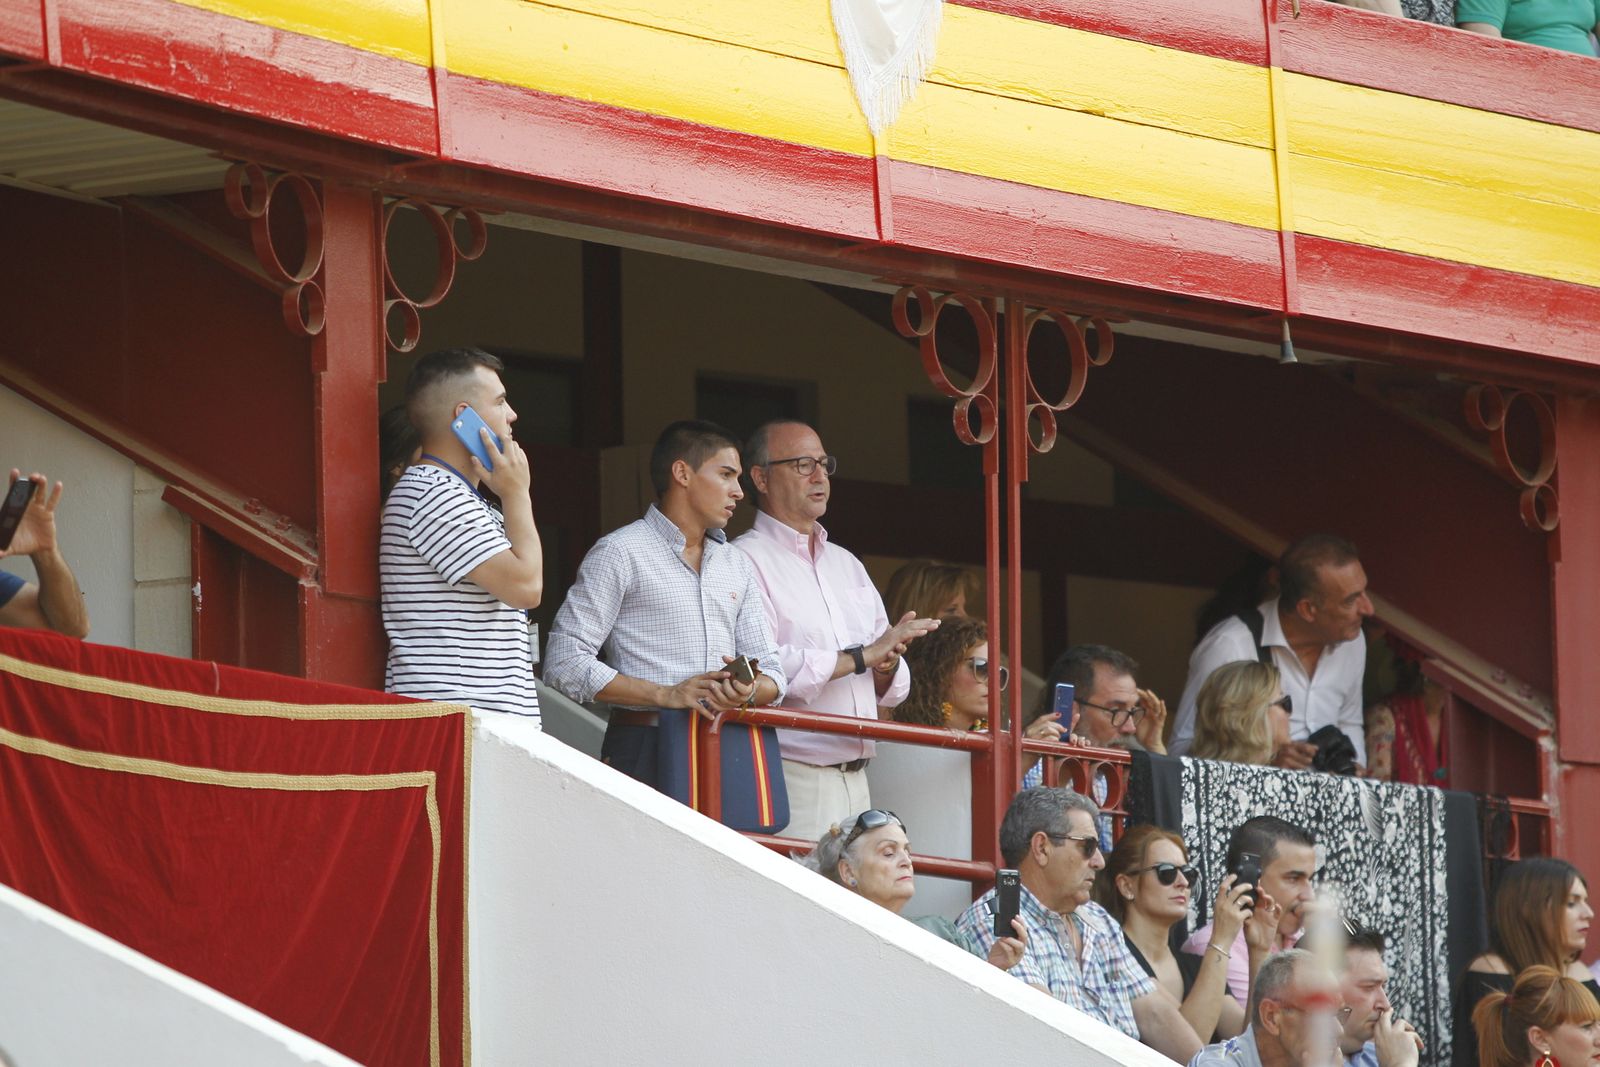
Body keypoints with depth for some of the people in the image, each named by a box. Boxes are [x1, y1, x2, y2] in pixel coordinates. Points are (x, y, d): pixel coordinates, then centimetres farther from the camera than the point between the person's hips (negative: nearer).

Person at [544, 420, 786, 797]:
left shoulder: (737, 564, 20)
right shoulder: (621, 552, 0)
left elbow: (771, 672, 19)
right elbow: (565, 663, -8)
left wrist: (750, 690, -7)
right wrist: (665, 695, -16)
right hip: (647, 749, -6)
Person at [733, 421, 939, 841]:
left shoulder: (846, 565, 21)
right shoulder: (747, 561, -4)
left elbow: (892, 692, 20)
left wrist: (887, 665, -4)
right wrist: (864, 656, -13)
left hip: (855, 779, 7)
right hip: (791, 780, -7)